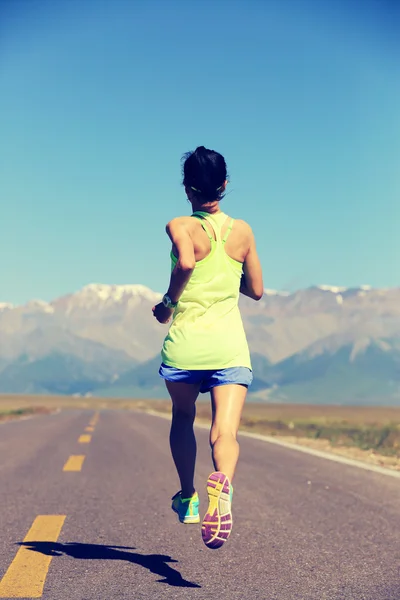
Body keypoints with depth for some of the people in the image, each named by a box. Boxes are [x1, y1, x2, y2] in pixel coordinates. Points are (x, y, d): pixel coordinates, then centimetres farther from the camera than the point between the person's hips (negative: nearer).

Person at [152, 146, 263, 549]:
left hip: (186, 340, -1)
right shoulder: (242, 231, 10)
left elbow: (185, 263, -23)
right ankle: (222, 483, -42)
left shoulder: (180, 227, -1)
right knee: (225, 432, -11)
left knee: (182, 417, 25)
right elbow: (256, 290, 17)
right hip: (230, 343, 1)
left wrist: (168, 303, -7)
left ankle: (187, 498, 32)